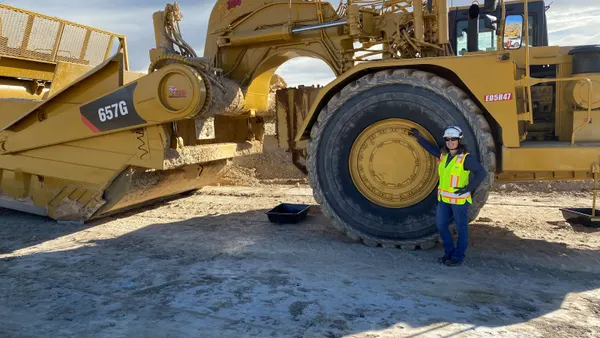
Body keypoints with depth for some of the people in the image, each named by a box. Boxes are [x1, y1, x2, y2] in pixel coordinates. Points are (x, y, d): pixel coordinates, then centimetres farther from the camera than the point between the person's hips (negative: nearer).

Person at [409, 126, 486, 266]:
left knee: (461, 228, 7)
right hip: (444, 199, 7)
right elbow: (432, 148, 25)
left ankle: (458, 257, 19)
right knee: (441, 225, 12)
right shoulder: (444, 155, 6)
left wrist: (469, 188, -23)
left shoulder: (466, 158, -13)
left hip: (460, 200, -7)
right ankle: (449, 252, 29)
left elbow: (482, 172, -16)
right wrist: (419, 137, 24)